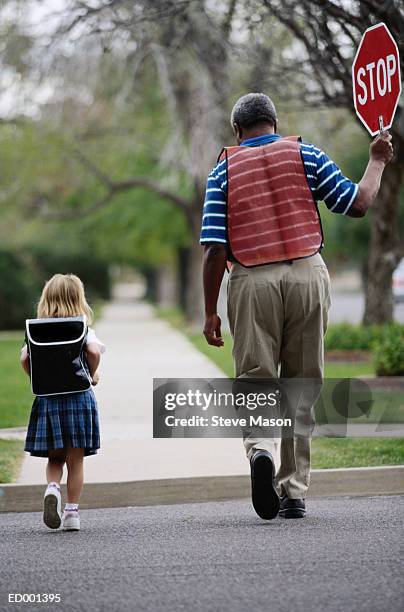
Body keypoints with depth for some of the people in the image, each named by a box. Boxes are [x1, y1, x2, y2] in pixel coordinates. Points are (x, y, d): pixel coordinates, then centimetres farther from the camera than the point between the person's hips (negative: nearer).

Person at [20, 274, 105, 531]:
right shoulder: (83, 329, -3)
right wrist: (93, 374, -2)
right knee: (75, 461, 6)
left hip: (47, 400, 2)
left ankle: (53, 487, -14)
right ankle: (72, 512, 4)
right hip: (78, 396, -2)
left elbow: (25, 358, -6)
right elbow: (94, 351, -20)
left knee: (55, 458, 14)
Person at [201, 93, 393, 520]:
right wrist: (377, 161, 23)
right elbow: (358, 203, 5)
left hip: (252, 281, -1)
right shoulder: (304, 155, 8)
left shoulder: (224, 169, 7)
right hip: (307, 275, 1)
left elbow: (214, 249, 0)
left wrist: (210, 312, 5)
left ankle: (260, 448, -29)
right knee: (302, 385, 9)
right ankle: (294, 492, 10)